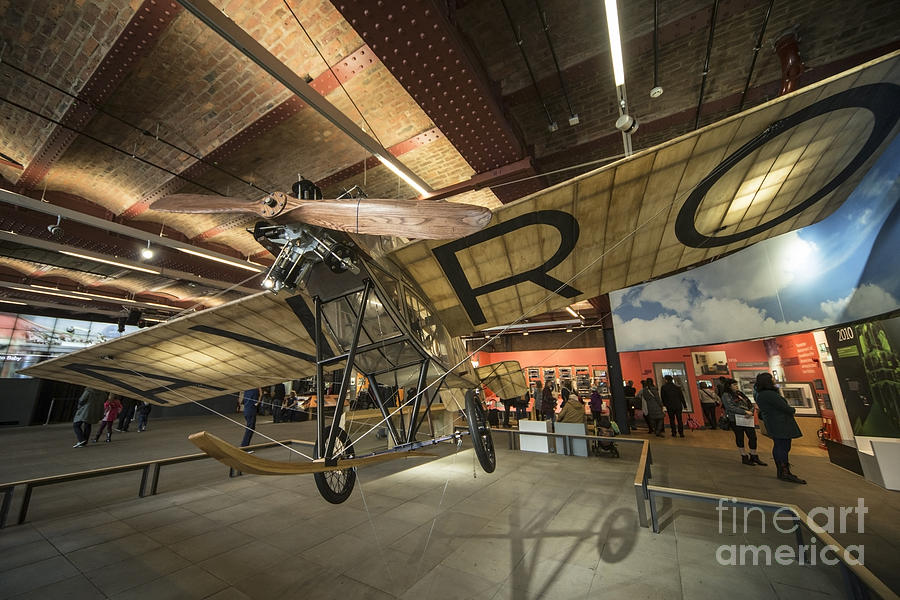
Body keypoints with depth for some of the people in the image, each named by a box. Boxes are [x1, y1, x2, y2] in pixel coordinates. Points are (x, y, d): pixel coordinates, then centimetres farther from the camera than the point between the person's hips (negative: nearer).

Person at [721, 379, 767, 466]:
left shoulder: (740, 393, 16)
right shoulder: (726, 395, -5)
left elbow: (750, 404, 14)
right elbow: (731, 407, -14)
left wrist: (751, 412, -6)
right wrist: (745, 412, -19)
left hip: (747, 418, 6)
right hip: (736, 419, -6)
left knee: (753, 437, 3)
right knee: (739, 438, 3)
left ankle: (754, 457, 17)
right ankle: (744, 457, 15)